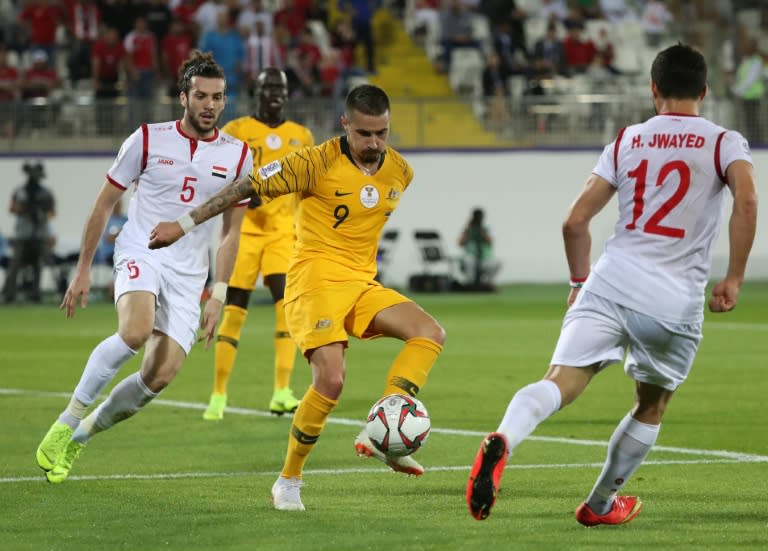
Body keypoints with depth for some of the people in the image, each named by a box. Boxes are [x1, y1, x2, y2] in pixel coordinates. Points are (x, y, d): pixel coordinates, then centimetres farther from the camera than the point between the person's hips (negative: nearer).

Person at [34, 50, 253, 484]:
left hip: (188, 276, 3)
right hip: (141, 256, -3)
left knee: (162, 374, -12)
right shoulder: (148, 140, -2)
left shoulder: (238, 156, 4)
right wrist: (83, 270, 4)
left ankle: (84, 433, 12)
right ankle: (67, 421, -17)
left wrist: (218, 297, 5)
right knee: (136, 332, -33)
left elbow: (232, 231, 11)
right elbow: (105, 204, 6)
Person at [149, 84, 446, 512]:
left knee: (431, 334, -16)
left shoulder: (400, 171, 5)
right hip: (315, 280, -6)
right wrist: (186, 224, -7)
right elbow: (249, 186, -8)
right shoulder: (318, 162, -12)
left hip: (362, 284, 6)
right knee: (331, 380, -21)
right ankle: (289, 482, -4)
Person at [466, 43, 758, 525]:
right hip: (677, 301, -1)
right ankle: (600, 505, 33)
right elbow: (747, 201, -13)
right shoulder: (724, 142, 7)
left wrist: (580, 279, 28)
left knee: (561, 383, -14)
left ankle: (503, 441, -44)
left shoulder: (627, 141, 15)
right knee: (651, 408, 23)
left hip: (611, 283, 1)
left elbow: (575, 221, 12)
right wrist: (734, 278, -4)